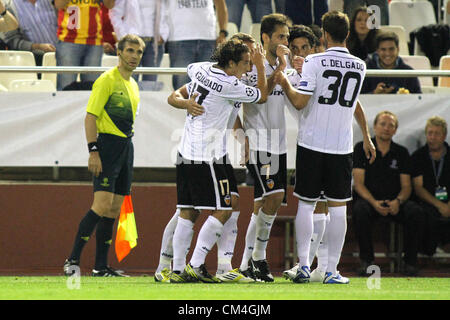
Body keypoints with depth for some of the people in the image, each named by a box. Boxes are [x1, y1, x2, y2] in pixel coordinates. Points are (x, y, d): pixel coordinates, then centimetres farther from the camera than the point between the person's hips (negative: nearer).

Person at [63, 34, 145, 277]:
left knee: (114, 210, 6)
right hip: (107, 145, -8)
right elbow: (90, 117, -11)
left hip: (126, 146, 8)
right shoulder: (107, 80, -7)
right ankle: (73, 259, -14)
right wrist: (93, 150, -19)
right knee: (102, 205, -17)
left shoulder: (133, 85, 18)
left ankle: (101, 266, 8)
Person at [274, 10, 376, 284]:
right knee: (338, 208, 4)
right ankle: (332, 270, 3)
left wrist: (285, 82, 4)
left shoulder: (315, 62, -9)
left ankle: (304, 266, 3)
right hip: (342, 146, 2)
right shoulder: (359, 67, 5)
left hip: (311, 144, -2)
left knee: (306, 205, 6)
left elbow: (300, 102, -13)